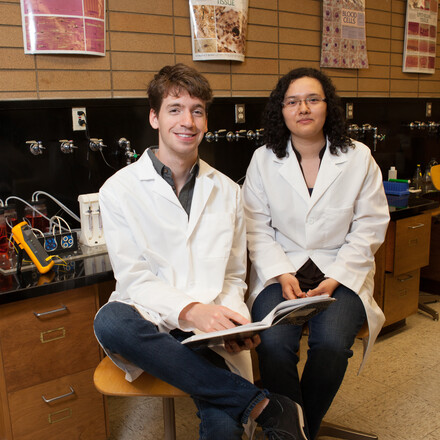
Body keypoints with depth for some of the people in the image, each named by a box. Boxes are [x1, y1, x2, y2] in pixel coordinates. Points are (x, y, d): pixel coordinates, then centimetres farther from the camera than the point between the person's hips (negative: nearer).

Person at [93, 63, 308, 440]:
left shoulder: (227, 191, 12)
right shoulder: (119, 190, 2)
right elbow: (132, 279, -5)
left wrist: (236, 320, -9)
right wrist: (190, 309, -23)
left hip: (211, 331, -1)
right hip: (151, 322, 2)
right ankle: (263, 406, -27)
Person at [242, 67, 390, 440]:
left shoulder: (359, 157, 2)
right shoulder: (263, 160, 4)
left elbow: (369, 227, 1)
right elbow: (257, 228, 1)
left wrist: (334, 279, -10)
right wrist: (282, 275, -14)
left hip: (342, 271, 0)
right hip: (280, 269, 0)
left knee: (331, 341, -26)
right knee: (275, 342, -26)